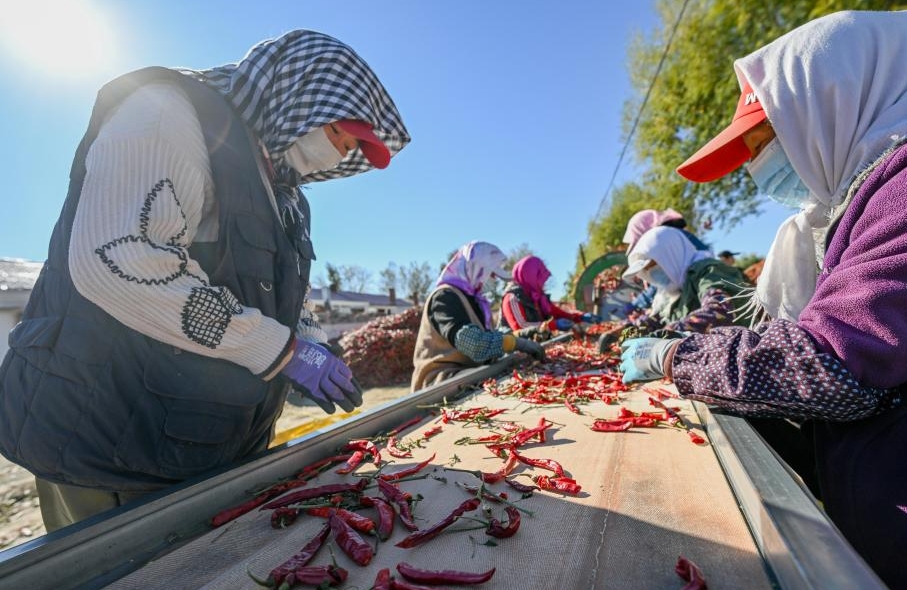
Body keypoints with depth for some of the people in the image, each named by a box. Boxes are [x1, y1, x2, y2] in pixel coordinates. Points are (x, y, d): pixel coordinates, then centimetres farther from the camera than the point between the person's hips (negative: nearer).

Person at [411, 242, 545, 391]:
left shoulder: (471, 297, 17)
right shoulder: (445, 296, -14)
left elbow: (487, 335, 12)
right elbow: (467, 339, -29)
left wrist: (522, 334, -2)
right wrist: (518, 343, -29)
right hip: (443, 380, -9)